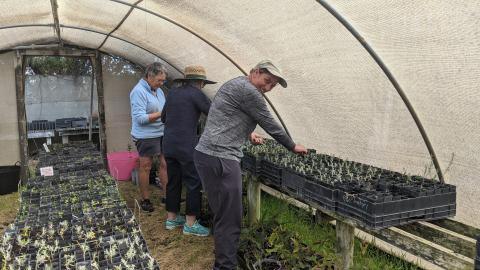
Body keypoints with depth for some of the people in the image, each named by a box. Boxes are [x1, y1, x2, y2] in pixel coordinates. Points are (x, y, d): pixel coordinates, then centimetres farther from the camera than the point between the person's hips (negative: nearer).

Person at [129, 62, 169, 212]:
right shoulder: (139, 91, -14)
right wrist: (161, 114, -22)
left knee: (165, 164, 9)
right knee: (145, 167, 5)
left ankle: (167, 195, 20)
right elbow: (140, 118, -21)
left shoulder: (158, 91, 10)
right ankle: (145, 200, 18)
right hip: (146, 136, -7)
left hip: (162, 134, 8)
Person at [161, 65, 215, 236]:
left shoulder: (172, 93, 13)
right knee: (194, 183, 1)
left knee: (173, 182, 16)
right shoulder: (196, 94, -7)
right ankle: (190, 224, 6)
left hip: (168, 145, 8)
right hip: (186, 146, -7)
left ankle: (171, 218, 26)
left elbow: (164, 118, 22)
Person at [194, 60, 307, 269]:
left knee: (223, 215, 18)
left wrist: (248, 134, 23)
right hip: (220, 158, -10)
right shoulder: (248, 90, -10)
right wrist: (292, 146, 9)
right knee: (229, 220, -5)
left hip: (207, 154, 10)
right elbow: (270, 124, -4)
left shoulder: (234, 84, 21)